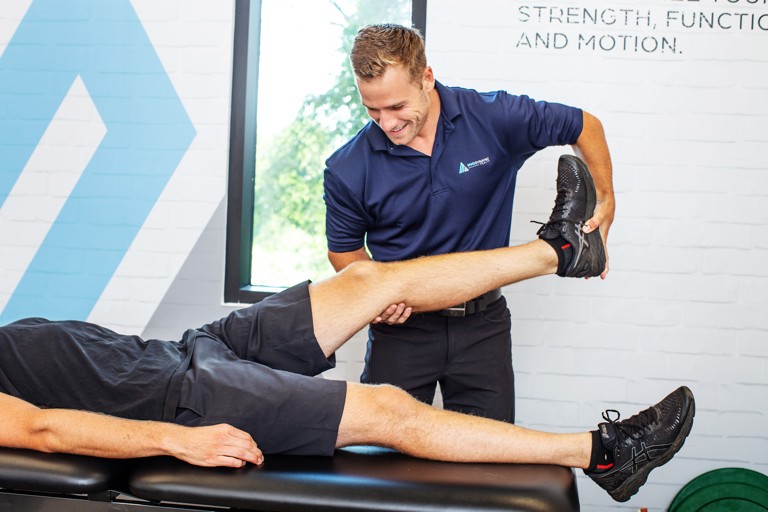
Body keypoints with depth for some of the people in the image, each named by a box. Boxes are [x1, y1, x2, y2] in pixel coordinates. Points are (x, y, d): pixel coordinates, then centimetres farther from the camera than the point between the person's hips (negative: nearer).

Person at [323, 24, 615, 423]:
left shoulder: (494, 118, -12)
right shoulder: (348, 170, -12)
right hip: (403, 324, 0)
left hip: (483, 321, 0)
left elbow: (584, 126, 4)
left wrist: (605, 202, -3)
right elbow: (344, 247, 5)